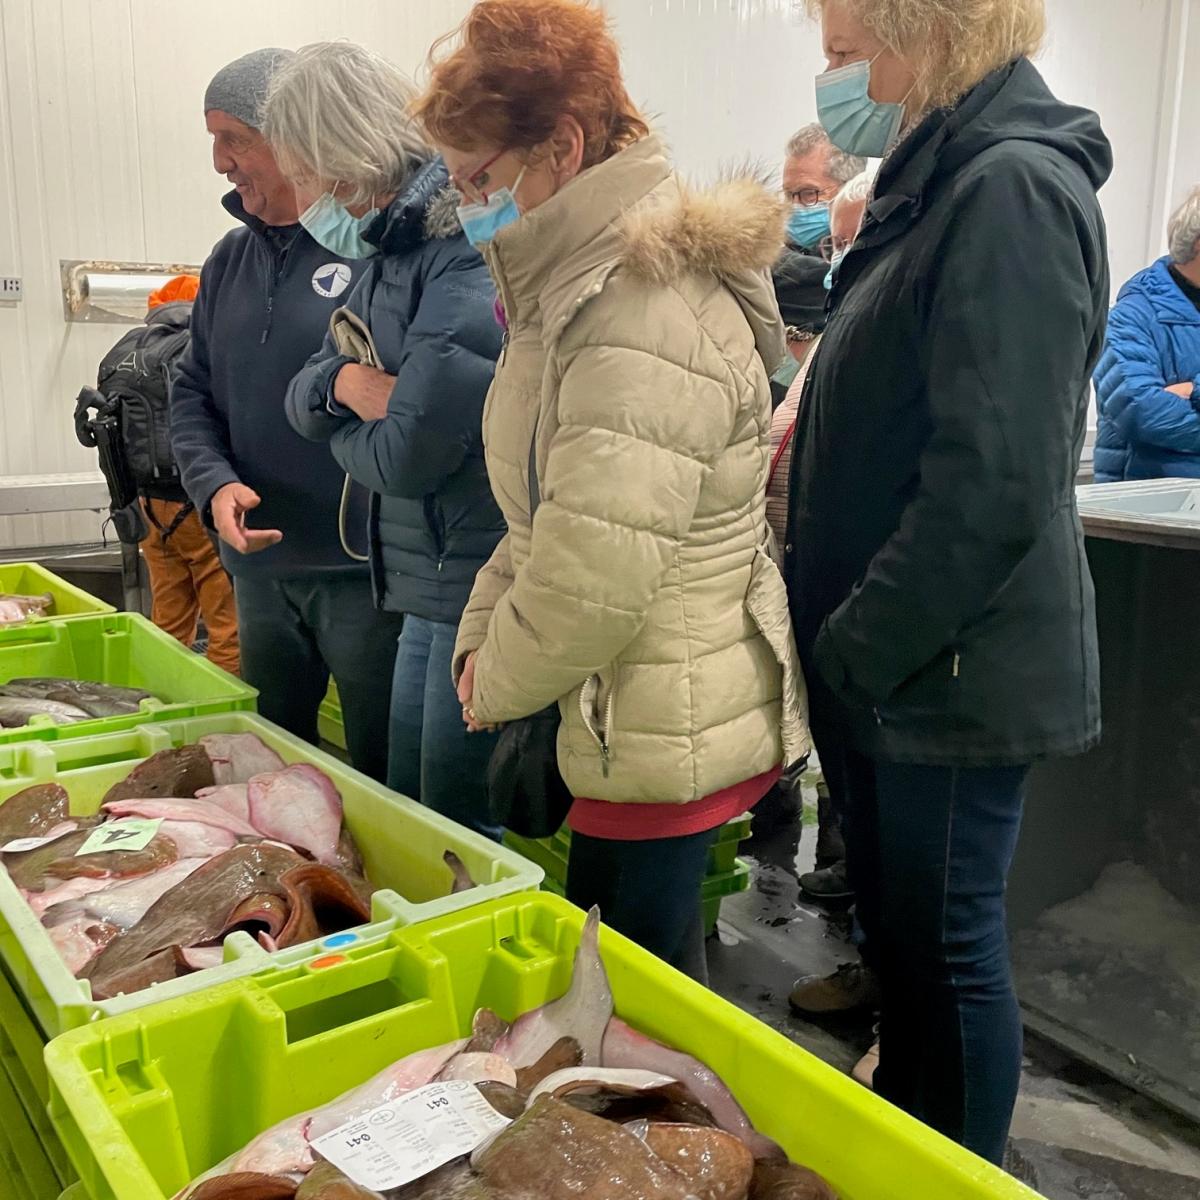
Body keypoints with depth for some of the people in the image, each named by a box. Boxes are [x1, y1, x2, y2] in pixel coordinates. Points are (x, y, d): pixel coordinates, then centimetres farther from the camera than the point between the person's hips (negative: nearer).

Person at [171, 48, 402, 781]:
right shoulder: (230, 260, 10)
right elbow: (193, 395, 11)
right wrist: (214, 482, -4)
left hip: (365, 565, -7)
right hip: (261, 565, 7)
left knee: (385, 778, 8)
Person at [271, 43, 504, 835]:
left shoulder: (466, 257, -18)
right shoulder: (391, 255, 12)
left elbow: (408, 454, -23)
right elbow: (302, 400, 13)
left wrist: (346, 433, -1)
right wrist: (346, 382, -10)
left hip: (481, 590, -9)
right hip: (429, 588, 9)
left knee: (458, 827, 6)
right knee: (405, 803, 20)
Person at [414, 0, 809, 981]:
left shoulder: (647, 316, -23)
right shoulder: (579, 289, 12)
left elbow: (594, 575, -26)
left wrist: (500, 685, -8)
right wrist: (483, 634, 4)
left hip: (669, 729, -10)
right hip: (623, 716, 10)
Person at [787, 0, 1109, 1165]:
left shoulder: (1013, 188, -17)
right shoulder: (934, 184, 13)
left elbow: (993, 490, -24)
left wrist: (853, 653, -16)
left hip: (953, 667, -9)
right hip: (888, 665, 9)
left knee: (945, 945, 6)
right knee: (891, 924, 20)